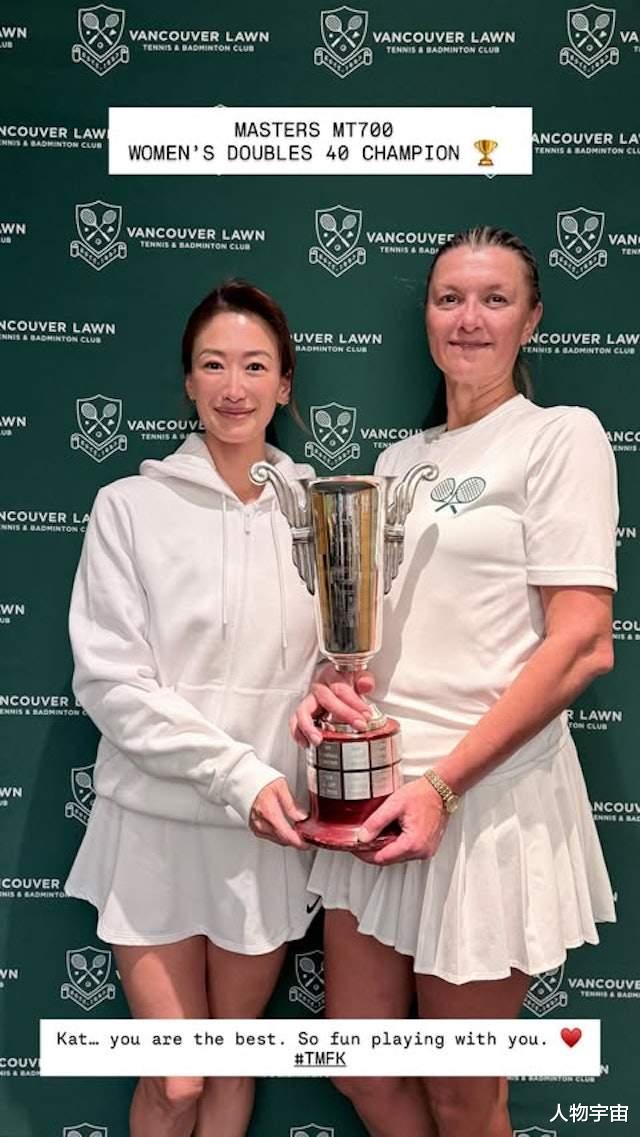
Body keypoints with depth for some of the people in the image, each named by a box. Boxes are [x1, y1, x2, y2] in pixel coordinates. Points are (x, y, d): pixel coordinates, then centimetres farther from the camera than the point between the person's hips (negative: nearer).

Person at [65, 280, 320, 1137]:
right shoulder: (130, 506, -8)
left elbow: (336, 656, 9)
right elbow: (110, 681, -11)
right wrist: (236, 771, -18)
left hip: (270, 828, 3)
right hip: (156, 822, -2)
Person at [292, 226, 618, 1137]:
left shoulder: (561, 436, -5)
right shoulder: (402, 457, 14)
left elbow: (583, 646, -13)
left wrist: (443, 784, -18)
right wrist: (329, 684, -3)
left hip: (487, 795, -6)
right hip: (375, 788, 6)